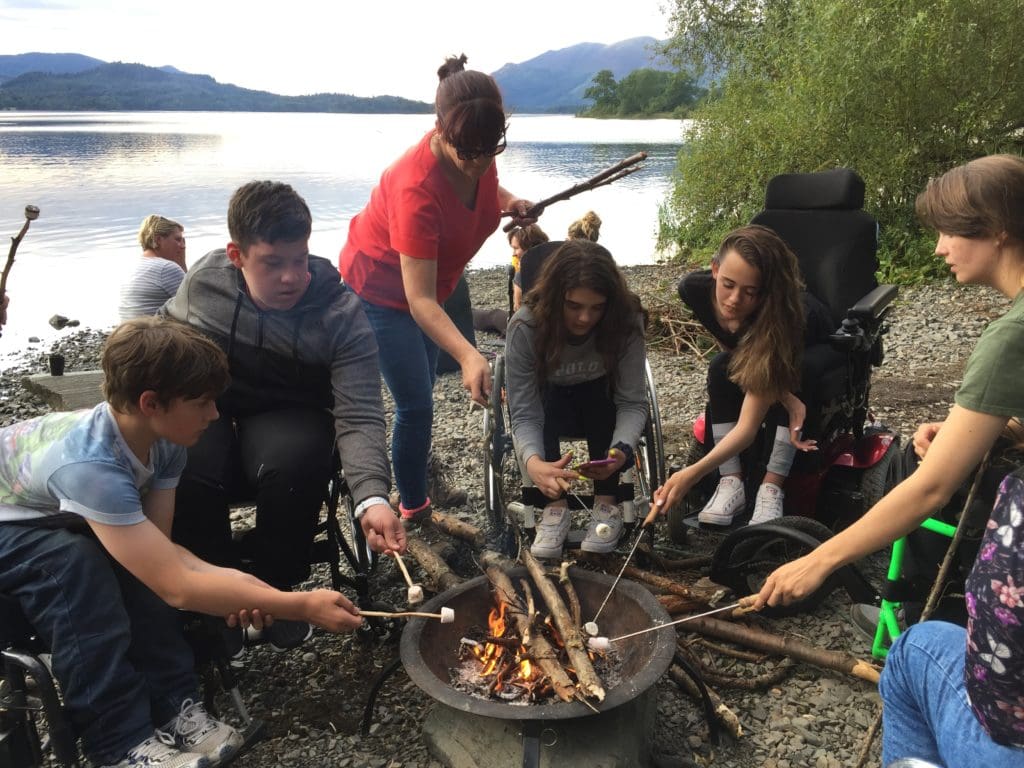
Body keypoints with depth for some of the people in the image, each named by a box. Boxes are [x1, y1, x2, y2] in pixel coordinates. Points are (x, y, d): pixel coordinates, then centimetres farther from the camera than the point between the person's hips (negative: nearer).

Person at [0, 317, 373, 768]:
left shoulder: (162, 439, -17)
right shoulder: (90, 464, -41)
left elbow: (160, 551, -14)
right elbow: (176, 587, -41)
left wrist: (239, 586, -30)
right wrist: (301, 606, -37)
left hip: (53, 513, 6)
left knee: (138, 560, -20)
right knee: (73, 562, -33)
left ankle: (172, 706, -13)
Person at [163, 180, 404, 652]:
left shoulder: (341, 312, -19)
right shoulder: (204, 281, -10)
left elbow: (359, 418, -24)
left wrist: (372, 497, -40)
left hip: (289, 417, -1)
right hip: (207, 413, 2)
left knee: (292, 463, -36)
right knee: (187, 472, -32)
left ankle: (275, 587, -5)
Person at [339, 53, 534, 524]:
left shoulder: (476, 152, -19)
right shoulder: (417, 187, -40)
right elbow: (419, 299, -42)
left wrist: (509, 202, -13)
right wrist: (468, 356, -56)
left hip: (426, 279, 8)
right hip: (380, 288, -8)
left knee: (424, 382, 25)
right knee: (417, 404, -7)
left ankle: (413, 454, 53)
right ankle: (414, 511, 14)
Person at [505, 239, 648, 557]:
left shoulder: (626, 321, -28)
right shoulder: (525, 327, -30)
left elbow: (633, 402, -26)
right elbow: (525, 414, -30)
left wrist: (621, 449, -48)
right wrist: (533, 462, -52)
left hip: (602, 403, 1)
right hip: (548, 402, 0)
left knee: (601, 396, -34)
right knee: (540, 398, -35)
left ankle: (607, 503, -18)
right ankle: (555, 505, -22)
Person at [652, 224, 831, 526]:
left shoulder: (782, 316, -44)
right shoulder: (695, 289, -33)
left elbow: (748, 425, -45)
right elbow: (733, 353, -16)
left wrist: (693, 473, -60)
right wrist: (785, 397, -32)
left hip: (812, 356, -3)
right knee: (722, 368, -29)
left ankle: (771, 489, -29)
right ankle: (731, 483, -25)